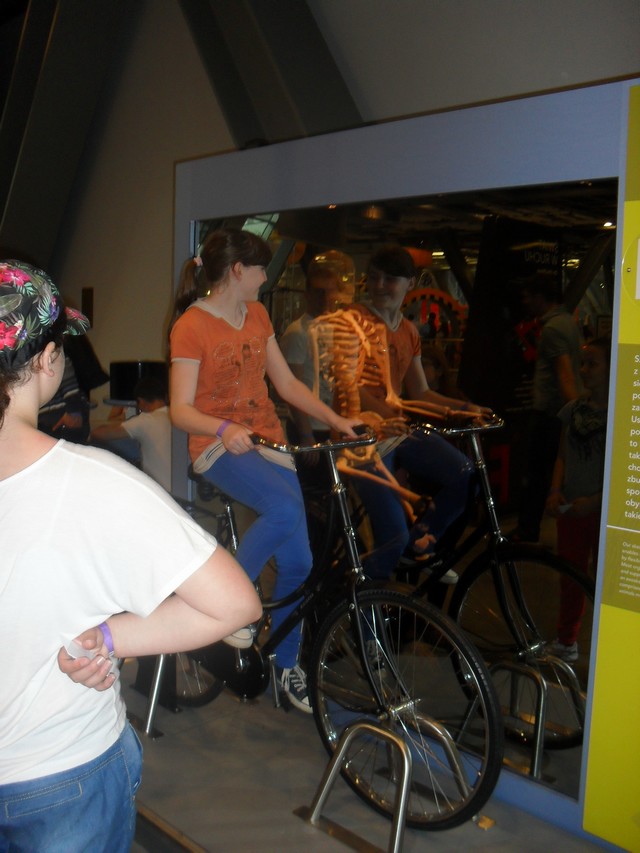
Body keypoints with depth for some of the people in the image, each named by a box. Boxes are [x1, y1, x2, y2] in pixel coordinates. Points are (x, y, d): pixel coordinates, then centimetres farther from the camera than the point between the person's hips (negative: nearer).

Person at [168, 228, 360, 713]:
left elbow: (287, 384, 13)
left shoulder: (258, 316, 12)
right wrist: (225, 428, -33)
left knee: (297, 563, 3)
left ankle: (287, 665, 23)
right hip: (220, 448, -6)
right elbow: (182, 409, -14)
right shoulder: (192, 326, -8)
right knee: (286, 508, -35)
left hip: (269, 442, 6)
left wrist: (337, 421, 2)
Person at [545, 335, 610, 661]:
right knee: (571, 576, 16)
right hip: (571, 507, 5)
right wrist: (556, 491, -4)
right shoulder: (574, 409, 4)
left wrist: (594, 500, -19)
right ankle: (566, 641, 32)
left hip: (606, 509, -5)